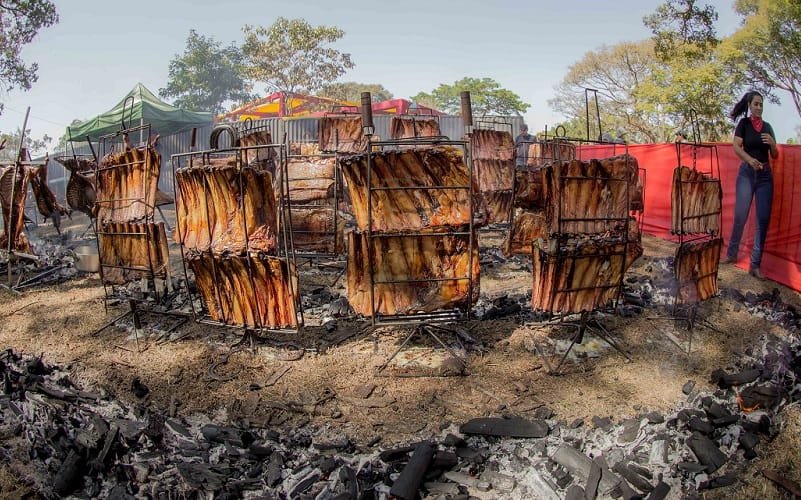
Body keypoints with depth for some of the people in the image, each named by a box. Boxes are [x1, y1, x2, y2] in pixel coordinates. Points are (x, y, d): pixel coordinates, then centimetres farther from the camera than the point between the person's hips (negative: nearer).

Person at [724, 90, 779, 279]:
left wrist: (772, 143, -9)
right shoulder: (744, 123, 2)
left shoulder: (767, 127, 10)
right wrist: (750, 160, -30)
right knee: (740, 216, -5)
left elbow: (775, 156, 13)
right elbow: (736, 147, -12)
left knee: (763, 219, -3)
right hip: (747, 173, -3)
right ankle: (732, 255, 13)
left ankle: (755, 265, 0)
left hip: (765, 175, 3)